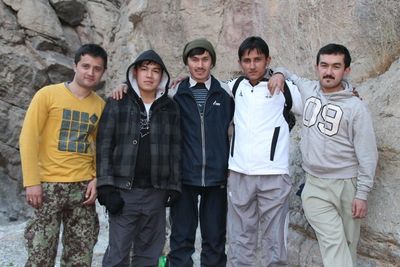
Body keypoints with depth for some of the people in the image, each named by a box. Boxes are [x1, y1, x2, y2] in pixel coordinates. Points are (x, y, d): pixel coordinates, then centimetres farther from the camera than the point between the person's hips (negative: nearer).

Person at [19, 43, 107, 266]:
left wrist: (96, 179, -2)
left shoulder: (101, 105, 6)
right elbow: (28, 138, -6)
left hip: (83, 187, 3)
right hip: (49, 185, -3)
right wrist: (32, 181, -11)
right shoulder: (48, 94, -4)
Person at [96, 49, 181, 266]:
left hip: (156, 192, 3)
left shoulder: (171, 108, 9)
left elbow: (175, 149, 9)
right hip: (124, 191, -2)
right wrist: (106, 187, -10)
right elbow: (104, 146, -3)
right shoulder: (117, 104, 1)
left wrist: (174, 186, 3)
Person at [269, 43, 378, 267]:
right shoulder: (308, 89, 3)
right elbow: (289, 74, 25)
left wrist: (362, 193, -9)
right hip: (314, 185, 2)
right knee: (334, 244, -7)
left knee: (348, 244, 10)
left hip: (346, 185, -1)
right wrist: (279, 74, 2)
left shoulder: (356, 107, -8)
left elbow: (367, 155, -6)